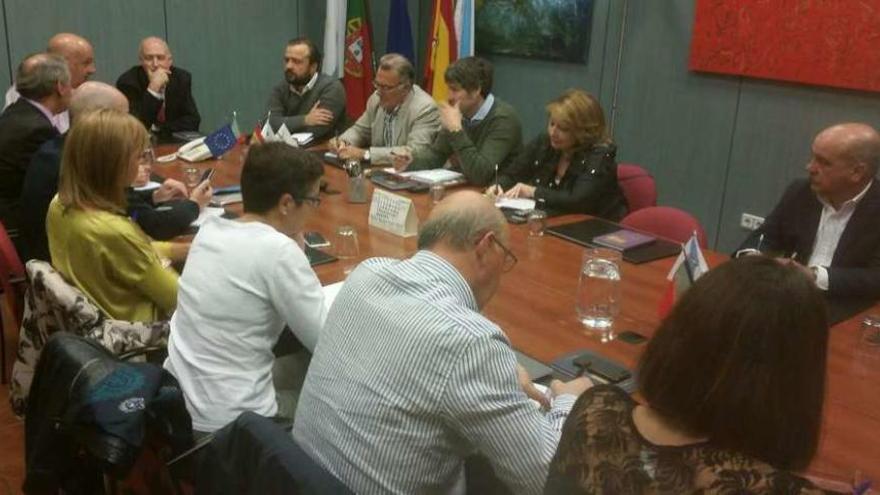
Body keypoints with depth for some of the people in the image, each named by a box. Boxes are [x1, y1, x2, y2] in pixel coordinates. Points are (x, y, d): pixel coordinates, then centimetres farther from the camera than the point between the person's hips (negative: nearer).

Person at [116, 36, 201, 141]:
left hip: (174, 142, 3)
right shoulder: (128, 81, -10)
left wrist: (157, 130, -12)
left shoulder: (182, 78, 0)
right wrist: (153, 89, -26)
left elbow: (192, 120, -1)